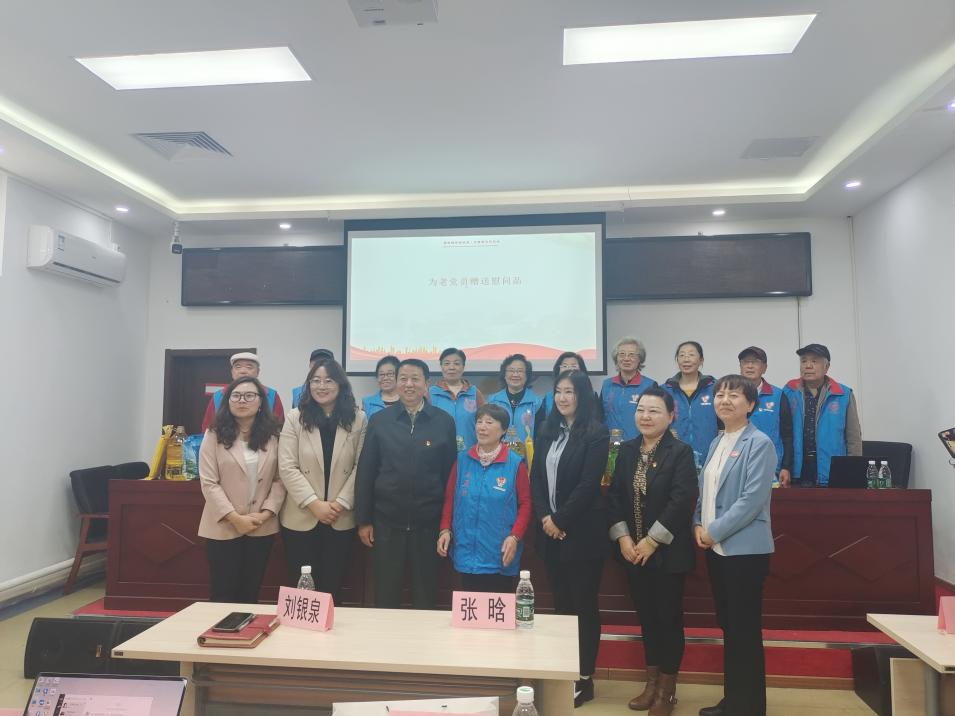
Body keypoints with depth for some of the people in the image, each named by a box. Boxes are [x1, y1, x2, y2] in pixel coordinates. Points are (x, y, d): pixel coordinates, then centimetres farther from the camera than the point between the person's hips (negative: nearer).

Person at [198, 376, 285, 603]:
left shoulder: (273, 436, 4)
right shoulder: (214, 435, -3)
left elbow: (279, 479, 1)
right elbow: (209, 483, -8)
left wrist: (265, 514, -12)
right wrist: (235, 518, -14)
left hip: (262, 528, 2)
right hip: (224, 528, -2)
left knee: (250, 593, 12)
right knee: (223, 594, 6)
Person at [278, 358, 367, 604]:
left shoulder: (358, 419, 1)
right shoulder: (295, 418, 0)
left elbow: (360, 467, -2)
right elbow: (287, 468, -6)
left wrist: (341, 503, -12)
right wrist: (315, 504, -14)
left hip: (341, 521, 0)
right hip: (301, 519, 0)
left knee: (332, 587, 10)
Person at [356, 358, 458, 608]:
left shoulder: (444, 422, 0)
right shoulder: (379, 420, 1)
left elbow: (450, 473, 2)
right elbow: (365, 472, 2)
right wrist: (364, 520, 0)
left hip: (428, 524, 0)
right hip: (386, 522, 1)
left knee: (425, 597, 12)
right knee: (385, 597, 11)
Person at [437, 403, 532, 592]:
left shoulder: (516, 463, -4)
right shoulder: (463, 460, 5)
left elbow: (525, 504, -2)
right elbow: (450, 498, 10)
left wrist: (515, 536, -13)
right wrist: (445, 529, 0)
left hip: (499, 557, -2)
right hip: (466, 554, 3)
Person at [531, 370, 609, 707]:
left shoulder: (596, 433, -8)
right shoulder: (546, 431, 10)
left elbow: (588, 484, -15)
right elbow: (536, 477, 7)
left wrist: (560, 519, -14)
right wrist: (544, 517, -5)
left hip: (582, 531, -5)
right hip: (550, 530, 5)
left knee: (584, 604, 5)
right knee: (561, 603, 13)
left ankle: (585, 679, 18)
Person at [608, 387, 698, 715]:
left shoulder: (681, 452, -10)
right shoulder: (627, 450, 5)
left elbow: (682, 501, -18)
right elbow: (614, 495, 3)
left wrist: (652, 541, -17)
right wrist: (623, 537, -7)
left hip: (668, 551, -4)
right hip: (633, 550, 5)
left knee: (668, 617, 6)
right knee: (646, 616, 14)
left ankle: (666, 690, 23)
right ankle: (652, 682, 30)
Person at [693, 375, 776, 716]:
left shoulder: (759, 443, -10)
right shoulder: (716, 443, 13)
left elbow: (752, 499, -18)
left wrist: (714, 531, -16)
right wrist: (698, 525, -1)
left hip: (745, 549, -7)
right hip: (716, 548, 7)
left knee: (745, 630, 3)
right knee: (727, 626, 16)